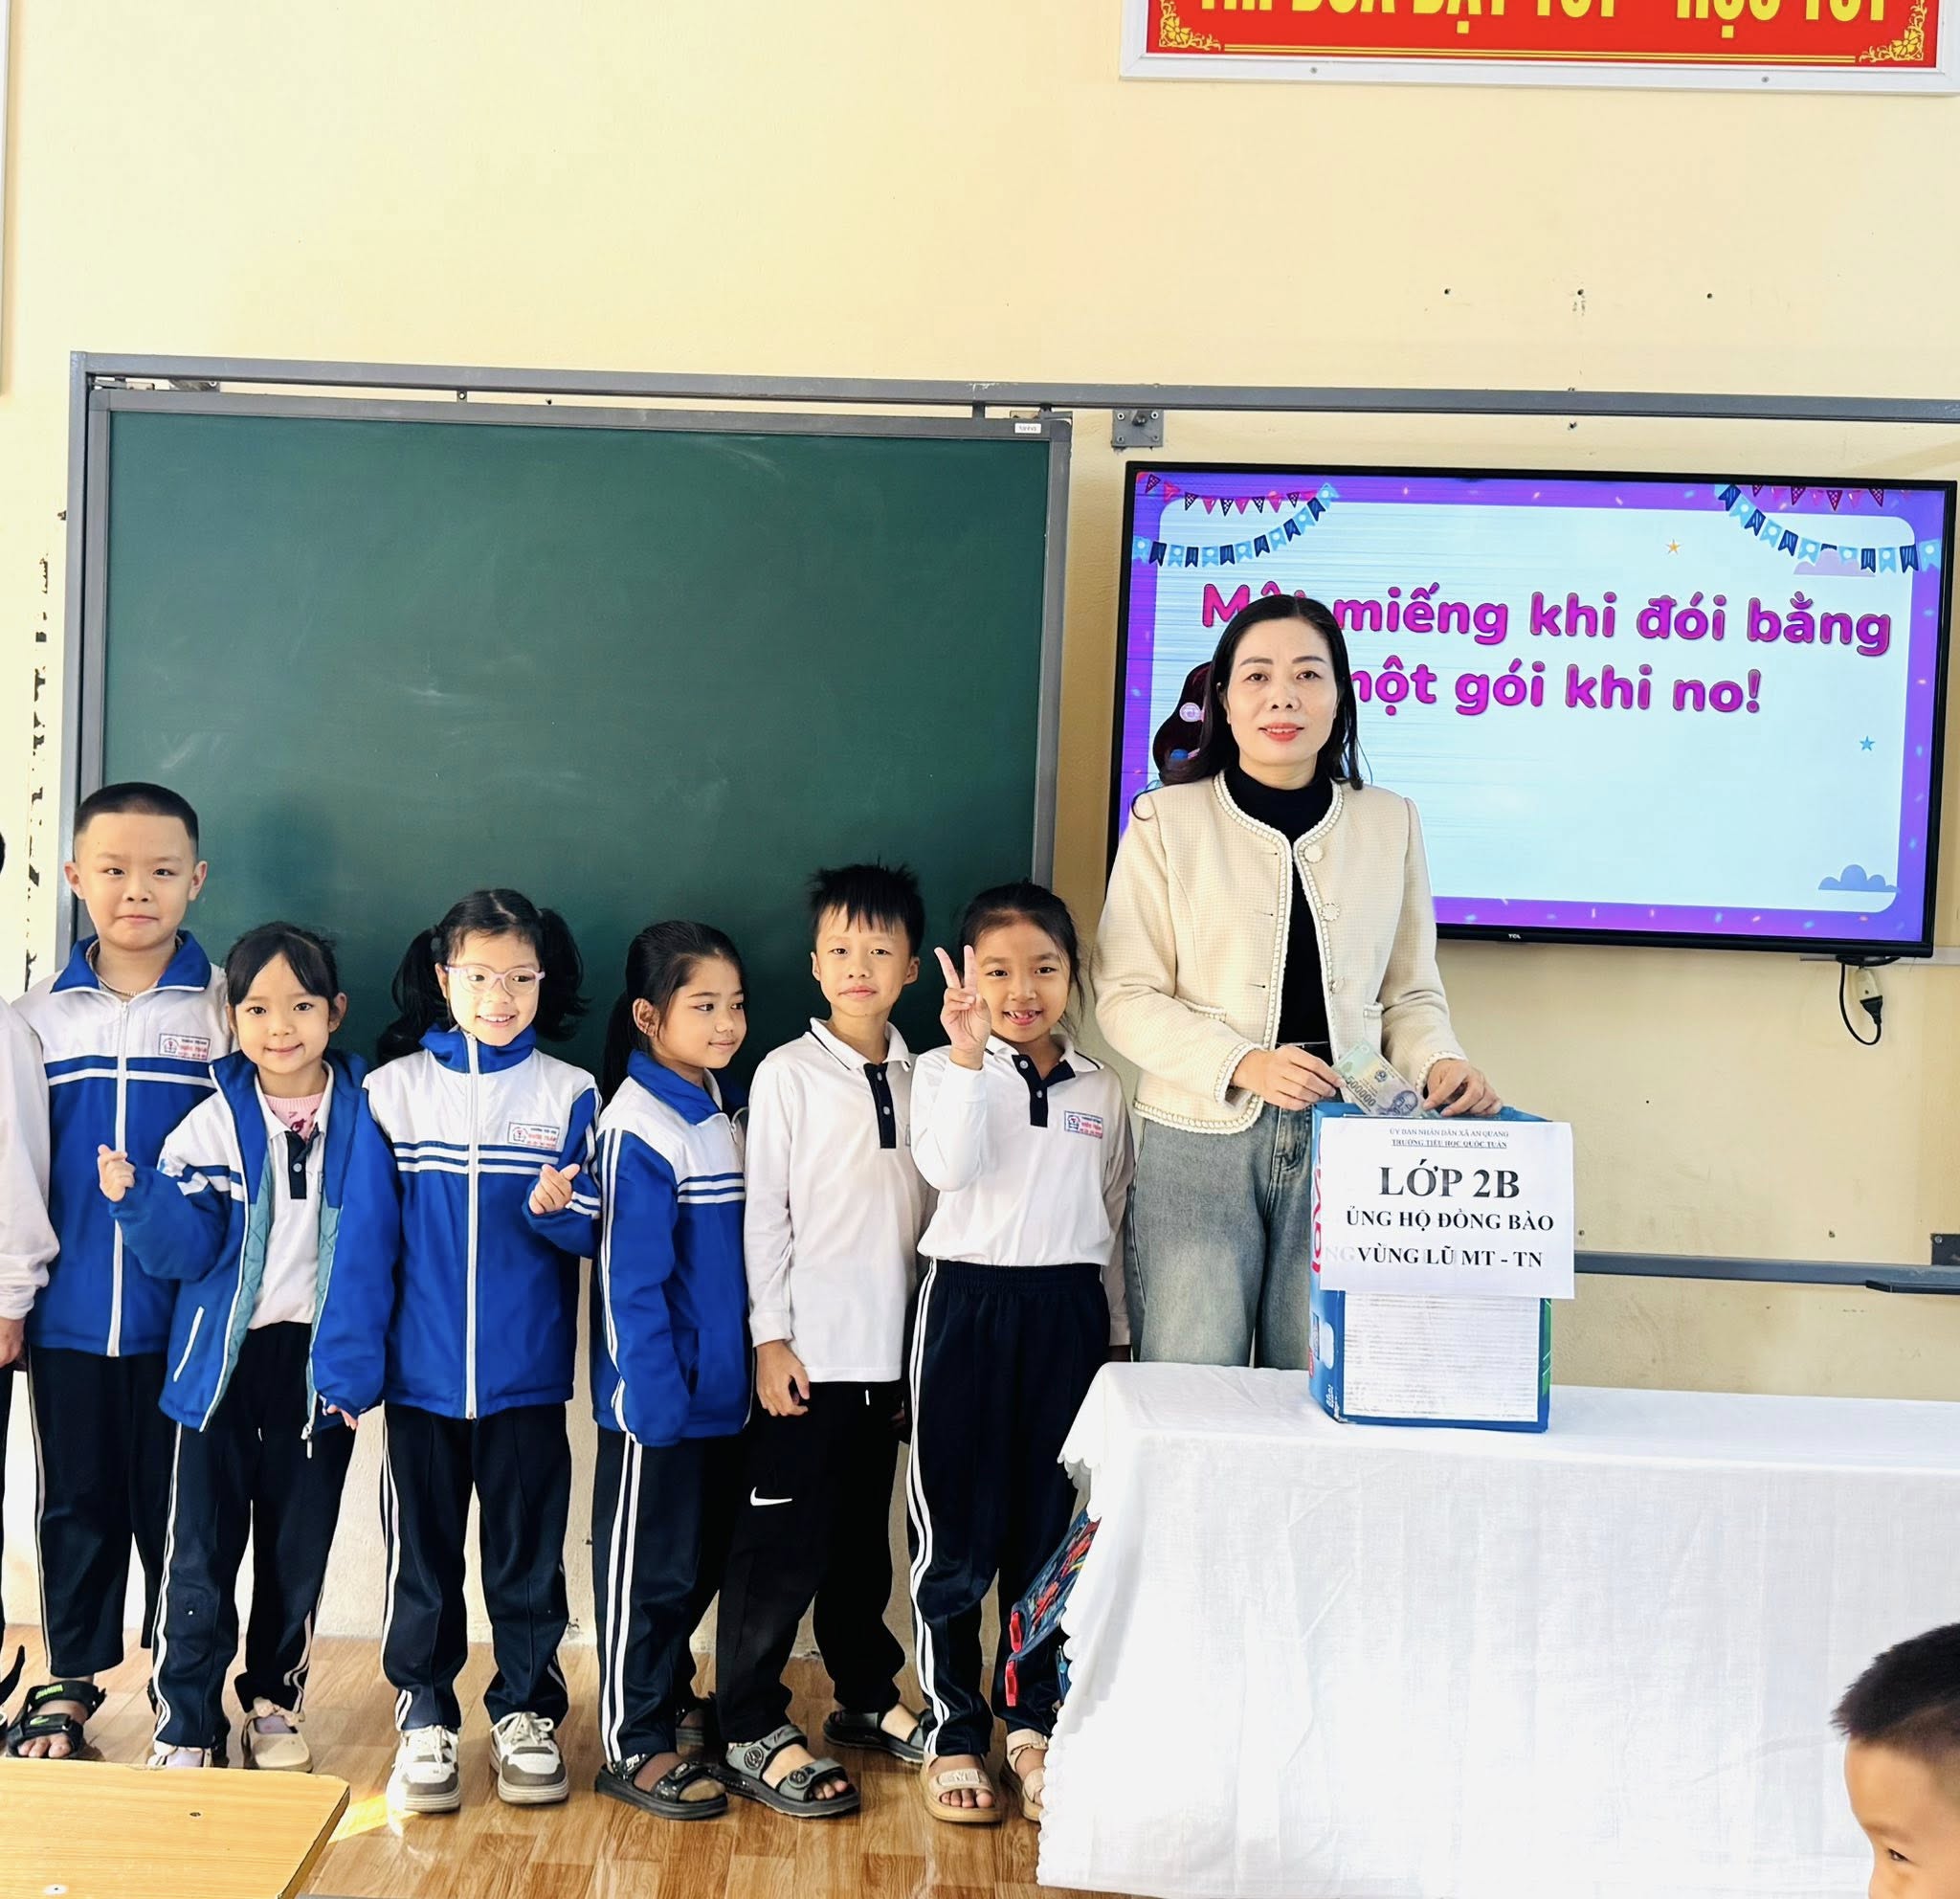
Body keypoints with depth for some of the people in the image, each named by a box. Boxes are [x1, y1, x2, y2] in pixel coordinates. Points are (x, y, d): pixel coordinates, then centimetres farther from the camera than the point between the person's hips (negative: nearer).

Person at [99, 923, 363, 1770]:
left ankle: (274, 1702, 30)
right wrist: (137, 1199, -26)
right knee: (199, 1551, 3)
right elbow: (184, 1250, -9)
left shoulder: (363, 1117, -3)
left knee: (298, 1551, 13)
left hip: (319, 1363, 1)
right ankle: (185, 1724, 16)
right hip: (223, 1360, -1)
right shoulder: (212, 1124, -4)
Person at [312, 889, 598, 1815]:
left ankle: (525, 1712, 23)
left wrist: (555, 1208, -23)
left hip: (527, 1372, 0)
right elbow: (365, 1240, -2)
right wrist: (349, 1365, -6)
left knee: (527, 1549, 9)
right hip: (419, 1368, 0)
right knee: (421, 1552, 8)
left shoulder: (569, 1095, 0)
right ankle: (424, 1717, 22)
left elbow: (591, 1233, 0)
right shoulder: (394, 1090, 0)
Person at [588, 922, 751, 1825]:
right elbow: (630, 1278, -20)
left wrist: (742, 1364, 15)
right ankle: (633, 1745, 14)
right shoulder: (640, 1126, -17)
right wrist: (655, 1395, -21)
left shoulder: (720, 1111, 9)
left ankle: (666, 1696, 34)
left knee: (699, 1560, 18)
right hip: (660, 1397, -8)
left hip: (720, 1388, 8)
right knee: (647, 1568, 3)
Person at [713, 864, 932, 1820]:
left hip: (890, 1351, 4)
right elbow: (764, 1212, -6)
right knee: (780, 1544, -1)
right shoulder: (788, 1074, -4)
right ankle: (752, 1731, 9)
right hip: (809, 1351, -4)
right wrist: (773, 1337, -10)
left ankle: (866, 1696, 31)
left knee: (864, 1537, 16)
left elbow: (930, 1208, 11)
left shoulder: (922, 1078, 8)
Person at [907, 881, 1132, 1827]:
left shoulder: (1101, 1089, 9)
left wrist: (1113, 1331, 15)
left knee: (1052, 1529, 8)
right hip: (969, 1304, -3)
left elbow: (1111, 1218, 14)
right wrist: (967, 1053, -27)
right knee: (956, 1534, 2)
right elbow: (949, 1166, -20)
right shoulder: (943, 1071, -1)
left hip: (1069, 1312, 3)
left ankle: (1032, 1724, 22)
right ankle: (954, 1731, 15)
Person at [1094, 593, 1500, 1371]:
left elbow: (1411, 994, 14)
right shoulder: (1167, 820, 2)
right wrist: (1243, 1064, -16)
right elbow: (1127, 997, -2)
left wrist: (1439, 1062, -8)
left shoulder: (1390, 823, 10)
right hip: (1200, 1140, -2)